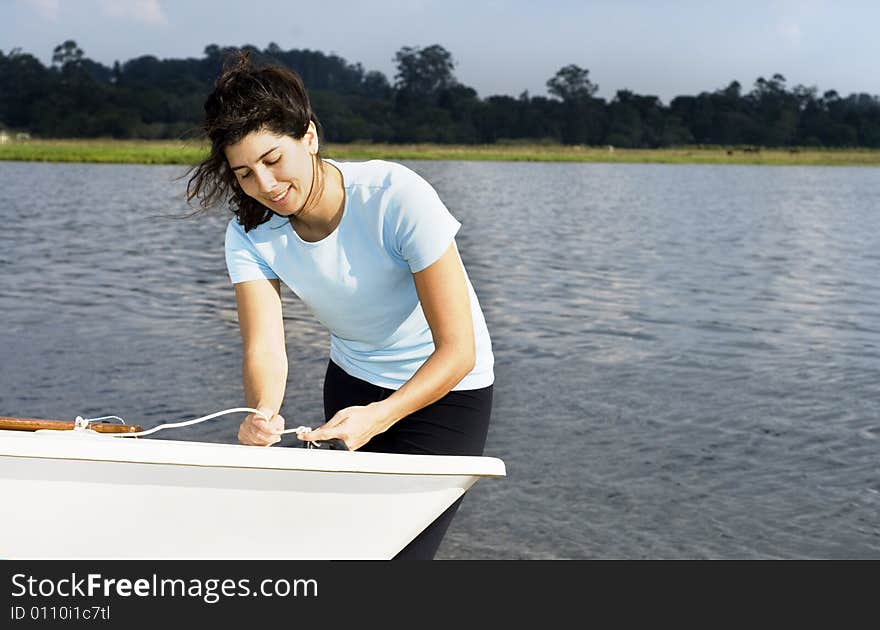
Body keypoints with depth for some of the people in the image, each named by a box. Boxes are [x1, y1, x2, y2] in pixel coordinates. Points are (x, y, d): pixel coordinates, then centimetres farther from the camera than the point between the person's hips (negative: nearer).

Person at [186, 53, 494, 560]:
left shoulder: (398, 198, -30)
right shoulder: (250, 234, -14)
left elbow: (457, 350, -28)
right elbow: (264, 347, -23)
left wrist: (377, 417, -42)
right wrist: (262, 412, -46)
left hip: (446, 390, -5)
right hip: (352, 381, 5)